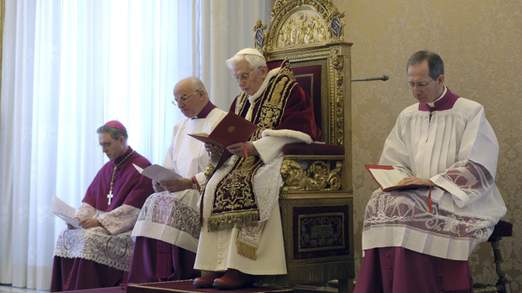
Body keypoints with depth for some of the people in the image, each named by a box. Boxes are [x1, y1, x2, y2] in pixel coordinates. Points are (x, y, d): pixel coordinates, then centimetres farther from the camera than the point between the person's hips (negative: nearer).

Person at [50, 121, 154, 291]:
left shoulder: (141, 167, -8)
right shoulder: (107, 169, 17)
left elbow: (133, 209, -17)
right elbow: (90, 200, 15)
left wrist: (100, 220, -21)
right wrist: (78, 219, -6)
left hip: (128, 231, -8)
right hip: (103, 226, 8)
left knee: (89, 239, -29)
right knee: (66, 237, -11)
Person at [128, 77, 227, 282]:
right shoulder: (180, 127, 23)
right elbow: (170, 167, 19)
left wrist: (189, 183, -21)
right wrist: (161, 180, -3)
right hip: (179, 190, 7)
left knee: (168, 205, -28)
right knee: (154, 202, -20)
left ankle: (169, 277, -25)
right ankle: (149, 278, -23)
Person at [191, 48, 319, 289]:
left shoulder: (287, 90, -3)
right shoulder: (242, 100, 19)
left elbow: (295, 134, -14)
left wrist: (253, 147, -21)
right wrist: (219, 146, -6)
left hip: (277, 159, -7)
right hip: (246, 159, 7)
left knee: (242, 183, -33)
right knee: (214, 183, -19)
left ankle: (241, 268, -33)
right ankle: (216, 265, -22)